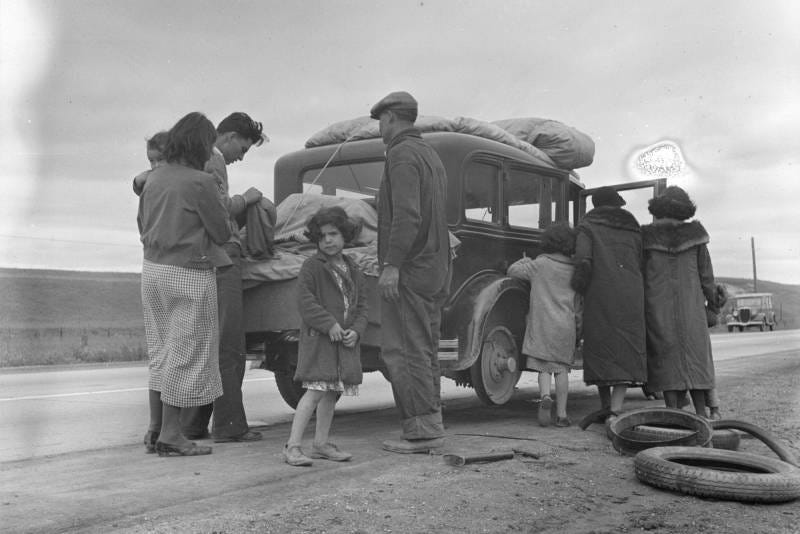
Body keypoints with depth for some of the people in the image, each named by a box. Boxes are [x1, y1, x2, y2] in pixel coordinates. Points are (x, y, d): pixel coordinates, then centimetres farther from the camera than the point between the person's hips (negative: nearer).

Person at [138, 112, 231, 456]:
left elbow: (142, 224, 16)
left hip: (153, 269, 7)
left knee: (161, 349, 17)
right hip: (188, 275, -7)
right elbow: (222, 232, -10)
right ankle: (170, 434, 9)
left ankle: (155, 427, 23)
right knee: (186, 351, 3)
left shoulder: (154, 178, 7)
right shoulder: (200, 182, -15)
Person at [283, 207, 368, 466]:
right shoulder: (312, 266, -4)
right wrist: (329, 324, -18)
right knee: (316, 391, -13)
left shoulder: (353, 270, 14)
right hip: (318, 338, -6)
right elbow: (304, 299, -12)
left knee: (333, 392, 11)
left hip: (346, 341, 6)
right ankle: (293, 445, -9)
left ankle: (321, 443, 22)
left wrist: (356, 330, -4)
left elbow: (361, 305, 13)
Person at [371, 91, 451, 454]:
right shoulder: (430, 155, 22)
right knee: (424, 351, 11)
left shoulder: (402, 154, -9)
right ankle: (430, 427, 15)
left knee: (403, 350, -7)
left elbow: (407, 214, -21)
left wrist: (391, 264, -23)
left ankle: (423, 429, -7)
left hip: (409, 270, -10)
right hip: (434, 270, 10)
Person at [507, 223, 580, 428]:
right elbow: (578, 304, 12)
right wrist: (579, 329, 23)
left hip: (542, 324, -2)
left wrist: (525, 260, 25)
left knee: (543, 366, 7)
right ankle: (561, 414, 6)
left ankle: (545, 395, -20)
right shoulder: (574, 271, 6)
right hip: (566, 326, 2)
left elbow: (512, 271, 6)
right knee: (561, 369, 6)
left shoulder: (539, 264, -3)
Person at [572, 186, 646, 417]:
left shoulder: (588, 227, 6)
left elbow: (583, 261, -9)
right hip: (631, 296, 2)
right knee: (627, 352, 2)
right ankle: (616, 409, -12)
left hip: (600, 296, -2)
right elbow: (643, 265, 11)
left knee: (599, 348, 10)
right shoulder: (633, 229, 17)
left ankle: (605, 406, 17)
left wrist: (577, 289, 2)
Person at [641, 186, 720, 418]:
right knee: (695, 355, 9)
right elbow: (705, 271, 3)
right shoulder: (694, 233, 0)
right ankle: (701, 413, 7)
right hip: (690, 306, 1)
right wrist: (713, 302, 16)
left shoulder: (645, 235, -3)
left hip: (657, 306, -1)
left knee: (666, 356, 4)